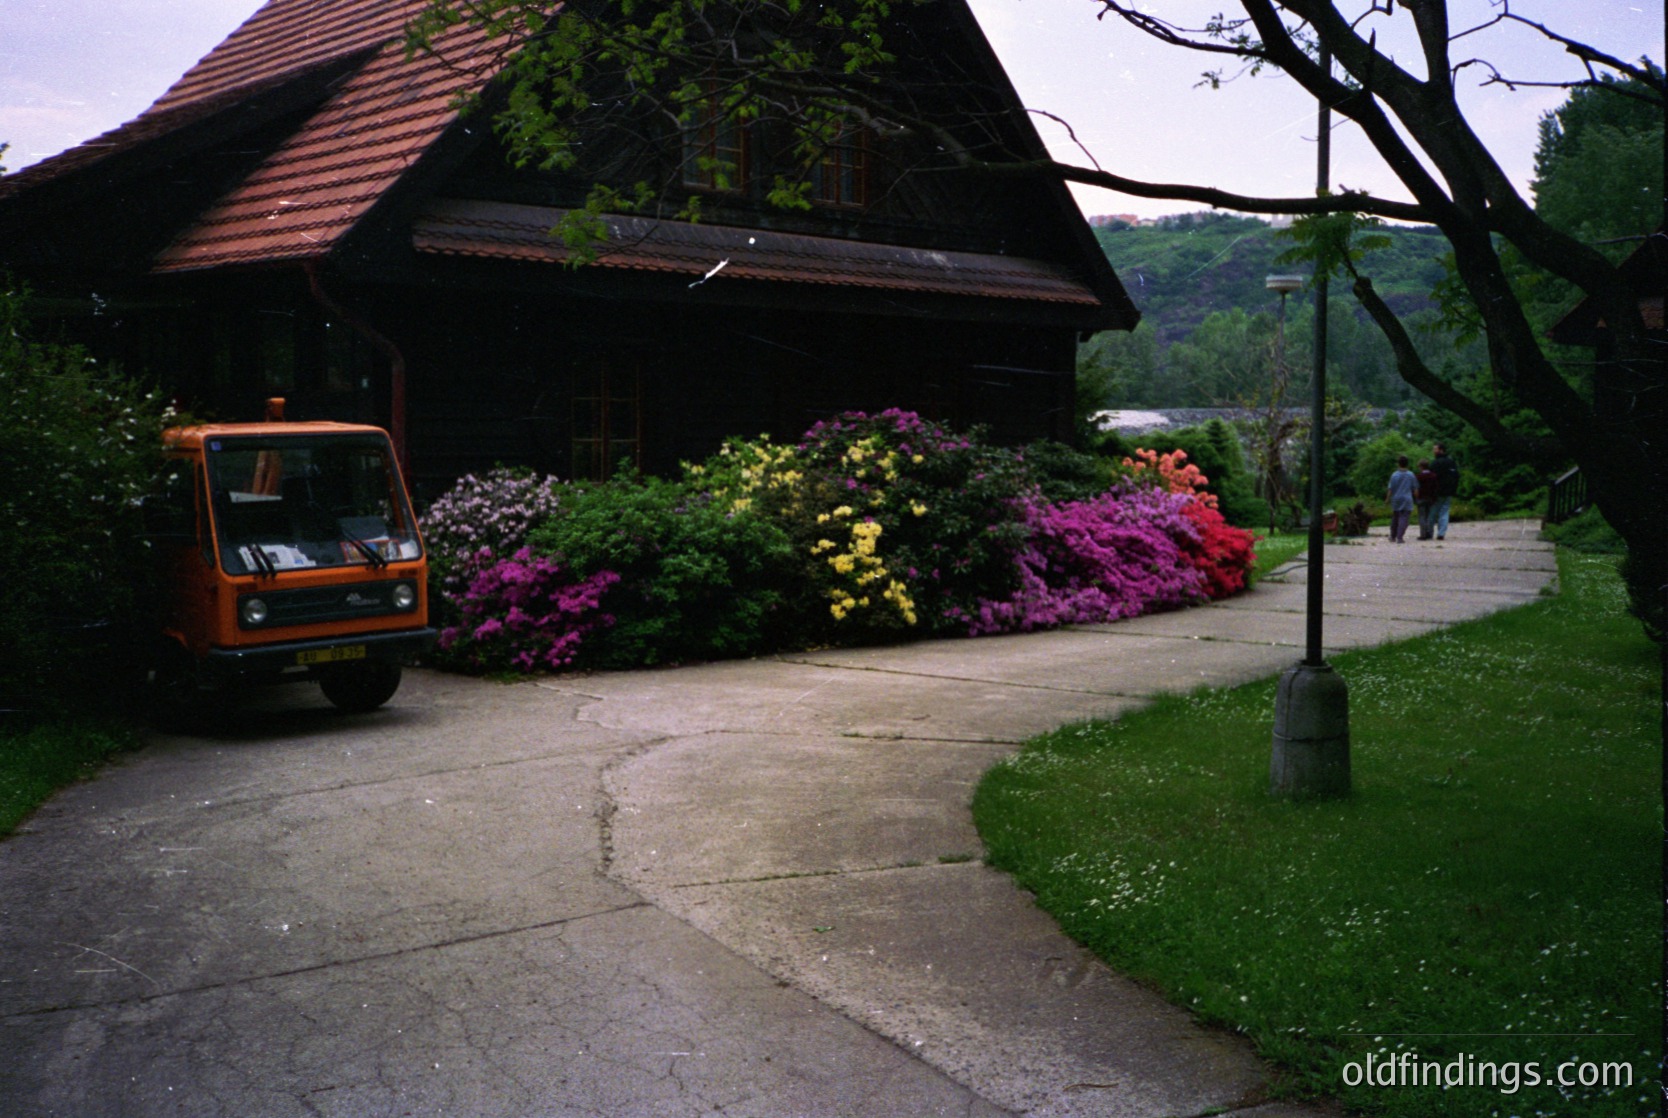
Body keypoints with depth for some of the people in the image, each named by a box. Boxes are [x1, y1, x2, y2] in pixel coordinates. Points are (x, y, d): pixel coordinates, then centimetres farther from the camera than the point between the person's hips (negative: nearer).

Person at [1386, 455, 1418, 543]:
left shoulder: (1394, 475, -5)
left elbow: (1390, 489, -5)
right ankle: (1400, 537, -15)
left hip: (1396, 499, 1)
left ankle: (1393, 537, 26)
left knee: (1395, 518, 14)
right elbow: (1415, 487, 4)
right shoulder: (1411, 475, -1)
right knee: (1404, 518, -4)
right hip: (1407, 499, -1)